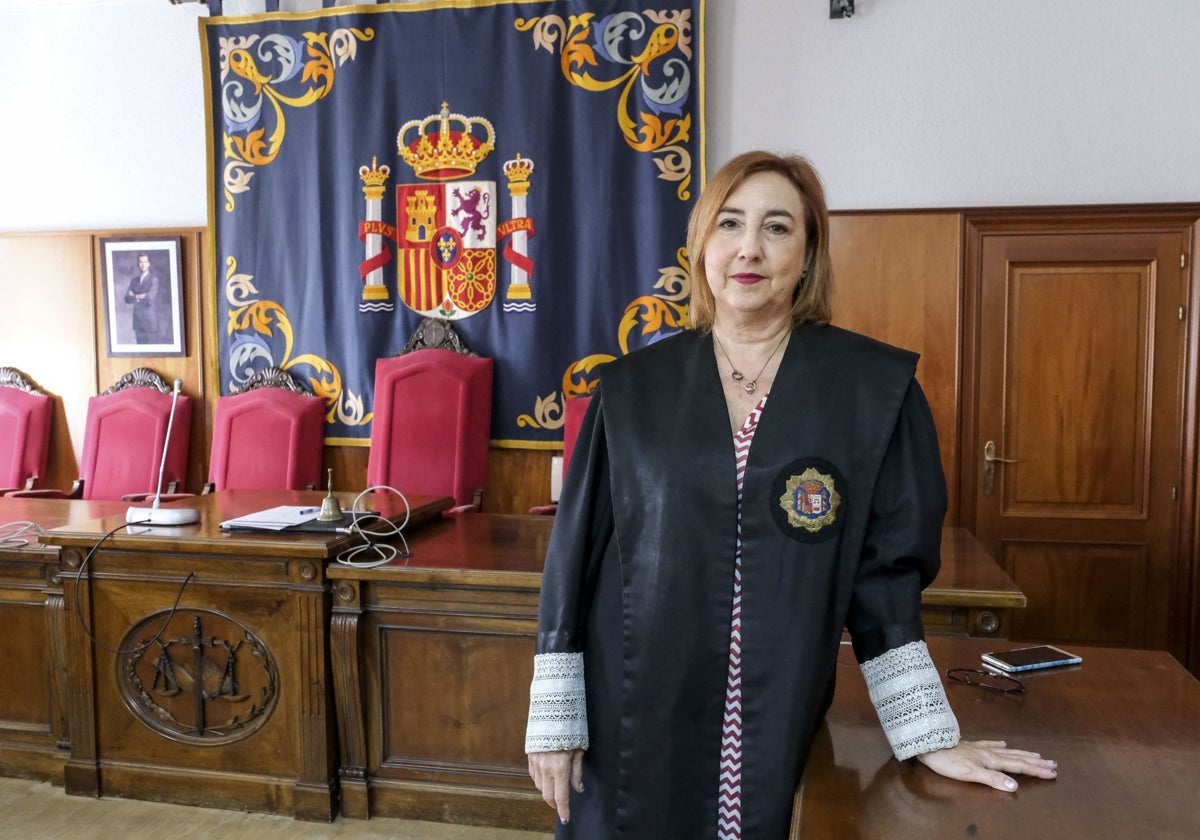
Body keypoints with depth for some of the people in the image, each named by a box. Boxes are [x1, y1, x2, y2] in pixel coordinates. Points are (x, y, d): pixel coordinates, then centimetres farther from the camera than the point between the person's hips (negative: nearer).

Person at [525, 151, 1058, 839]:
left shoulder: (874, 388, -4)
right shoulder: (634, 388, -1)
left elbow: (887, 571, -2)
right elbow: (576, 552, 0)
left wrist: (929, 735, -5)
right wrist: (554, 718, -2)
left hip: (781, 733, 0)